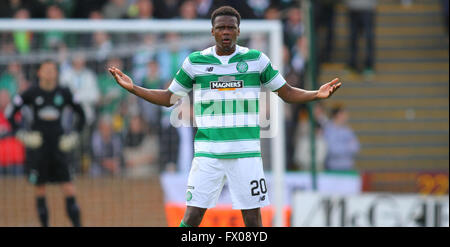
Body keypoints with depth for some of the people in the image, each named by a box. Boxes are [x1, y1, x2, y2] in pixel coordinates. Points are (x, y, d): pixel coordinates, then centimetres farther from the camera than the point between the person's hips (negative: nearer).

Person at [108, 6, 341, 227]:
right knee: (192, 215, -7)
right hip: (207, 152, 0)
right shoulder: (195, 61, 5)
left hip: (246, 152, 0)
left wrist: (318, 94, -5)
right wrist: (132, 88, 6)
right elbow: (169, 98, 16)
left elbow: (287, 93, 12)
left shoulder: (257, 59, 4)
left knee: (252, 217, -1)